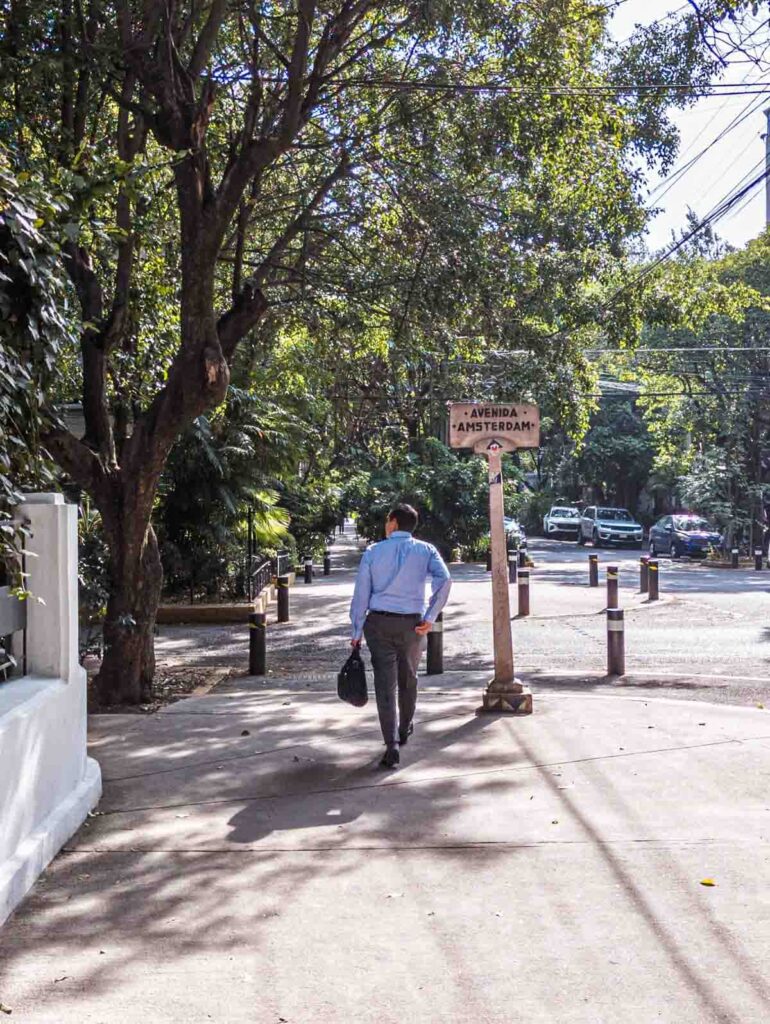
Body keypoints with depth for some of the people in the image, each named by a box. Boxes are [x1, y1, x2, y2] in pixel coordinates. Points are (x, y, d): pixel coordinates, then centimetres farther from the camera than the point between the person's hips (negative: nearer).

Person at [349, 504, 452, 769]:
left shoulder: (373, 552, 2)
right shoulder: (426, 550, 2)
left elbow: (361, 594, 0)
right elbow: (444, 580, -16)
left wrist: (356, 632, 5)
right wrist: (430, 618, -12)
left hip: (379, 623, -1)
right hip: (411, 624, 1)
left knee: (385, 683, -2)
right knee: (408, 679, 21)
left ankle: (392, 745, -11)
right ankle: (405, 729, 40)